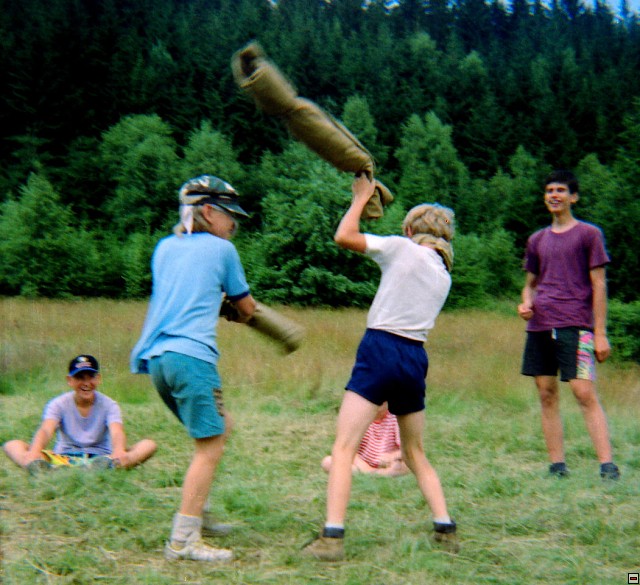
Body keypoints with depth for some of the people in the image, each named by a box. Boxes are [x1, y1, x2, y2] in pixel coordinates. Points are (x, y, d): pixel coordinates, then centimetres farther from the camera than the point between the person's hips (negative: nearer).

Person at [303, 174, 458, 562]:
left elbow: (343, 237, -3)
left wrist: (361, 197, 12)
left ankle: (333, 538, -16)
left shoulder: (403, 249, 0)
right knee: (415, 453, 21)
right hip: (416, 358, 6)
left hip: (381, 350, -6)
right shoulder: (444, 277, 17)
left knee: (344, 448, -7)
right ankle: (446, 530, 16)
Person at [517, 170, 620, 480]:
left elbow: (599, 285, 0)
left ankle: (608, 466, -15)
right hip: (540, 326, 5)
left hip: (575, 326, -5)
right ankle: (557, 466, 9)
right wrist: (526, 303, 2)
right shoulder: (537, 240, 17)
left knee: (584, 393, -14)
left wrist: (600, 333, -6)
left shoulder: (589, 234, 3)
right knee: (547, 396, 4)